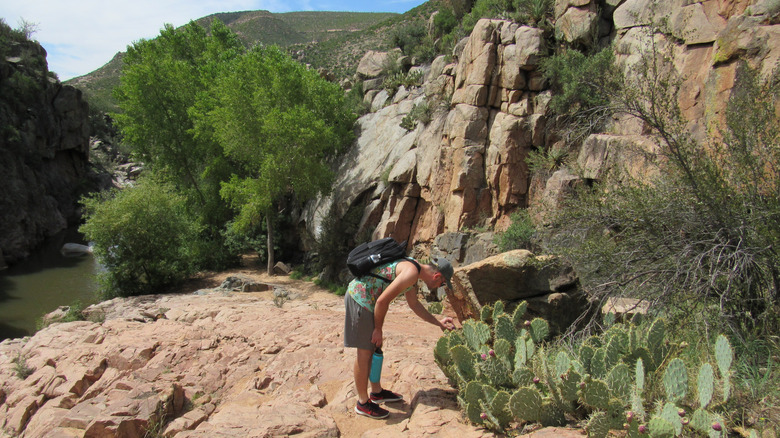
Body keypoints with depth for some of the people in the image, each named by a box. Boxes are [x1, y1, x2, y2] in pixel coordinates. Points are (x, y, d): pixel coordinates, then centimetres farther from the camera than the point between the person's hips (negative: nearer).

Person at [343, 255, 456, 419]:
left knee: (374, 348, 18)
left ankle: (377, 392, 32)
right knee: (365, 352, -1)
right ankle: (363, 403, 11)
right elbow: (382, 301, -21)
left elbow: (414, 304, 29)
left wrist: (438, 322, 31)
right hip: (360, 298, -11)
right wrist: (378, 329, -9)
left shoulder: (412, 270, 14)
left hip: (360, 295, 11)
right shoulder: (411, 272, -18)